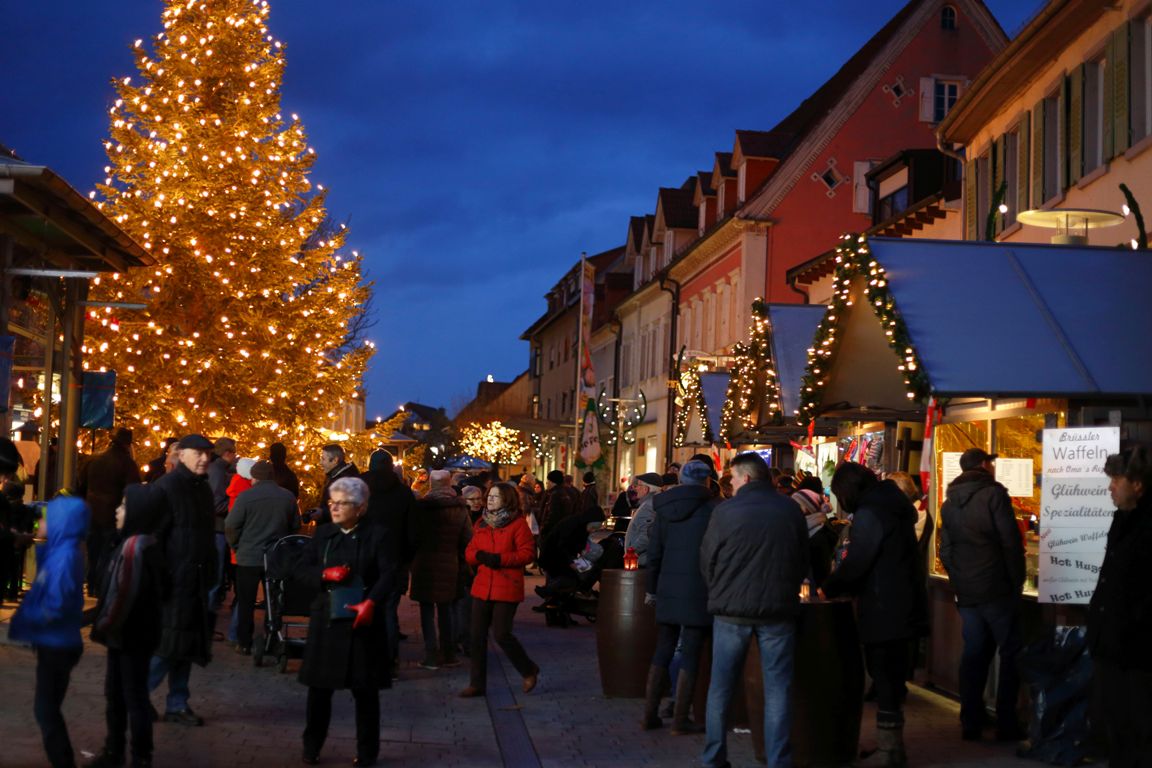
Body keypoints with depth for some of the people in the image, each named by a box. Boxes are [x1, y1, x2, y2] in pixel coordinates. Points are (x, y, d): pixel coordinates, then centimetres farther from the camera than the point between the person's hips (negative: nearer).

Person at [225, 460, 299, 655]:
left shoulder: (246, 496, -12)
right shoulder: (288, 497, -2)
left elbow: (231, 525, -10)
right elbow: (295, 525, 7)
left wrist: (236, 545, 6)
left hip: (248, 558, -3)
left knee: (246, 602, 7)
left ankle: (244, 644, 10)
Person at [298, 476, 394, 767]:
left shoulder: (376, 535, -2)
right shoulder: (323, 533, 9)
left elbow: (387, 574, -10)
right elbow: (303, 569, 7)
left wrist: (370, 603, -26)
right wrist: (326, 574, -13)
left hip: (361, 620, -3)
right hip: (326, 620, 3)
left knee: (365, 689, 4)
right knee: (319, 686, 8)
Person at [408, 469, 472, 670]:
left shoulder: (420, 506, -10)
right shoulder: (460, 508, -1)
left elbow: (412, 537, -7)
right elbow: (467, 539, 0)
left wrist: (412, 556, 10)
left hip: (425, 563, -3)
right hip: (450, 563, 3)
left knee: (427, 608, 3)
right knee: (445, 608, 15)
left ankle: (432, 655, 0)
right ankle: (448, 654, 17)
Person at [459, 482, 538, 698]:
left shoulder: (518, 524, -5)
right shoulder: (481, 524, 14)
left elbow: (526, 554, -11)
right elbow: (469, 552, 14)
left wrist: (499, 559, -19)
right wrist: (480, 556, -9)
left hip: (507, 589, -6)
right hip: (482, 587, 6)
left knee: (501, 634, -8)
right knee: (477, 635, 5)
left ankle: (529, 671, 15)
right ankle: (477, 683, 14)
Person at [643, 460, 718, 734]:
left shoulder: (664, 510, 7)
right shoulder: (711, 509, -8)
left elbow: (654, 553, 11)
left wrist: (651, 590, 20)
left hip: (668, 591, 5)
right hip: (699, 593, -5)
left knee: (662, 652, 13)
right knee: (690, 655, 1)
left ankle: (650, 714, 15)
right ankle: (680, 719, 2)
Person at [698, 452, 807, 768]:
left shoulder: (725, 511, -7)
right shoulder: (790, 510, 0)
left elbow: (707, 560, 2)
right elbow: (803, 559, 10)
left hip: (731, 610, -1)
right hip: (778, 610, 1)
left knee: (721, 687, 11)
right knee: (777, 689, 5)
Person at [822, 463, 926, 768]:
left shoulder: (869, 513, -16)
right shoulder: (893, 504, 15)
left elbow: (856, 563, -17)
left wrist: (828, 589, -1)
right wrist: (841, 586, 18)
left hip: (884, 610, -10)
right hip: (904, 605, 10)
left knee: (884, 677, -3)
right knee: (893, 676, 15)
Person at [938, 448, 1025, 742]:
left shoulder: (949, 503, 11)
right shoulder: (993, 494, -9)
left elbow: (945, 551, 14)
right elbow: (1011, 542, -12)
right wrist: (1017, 582, -3)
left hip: (966, 593, 6)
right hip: (997, 589, -6)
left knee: (974, 654, 11)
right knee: (1010, 654, 2)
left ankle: (970, 724, 11)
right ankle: (1006, 724, 1)